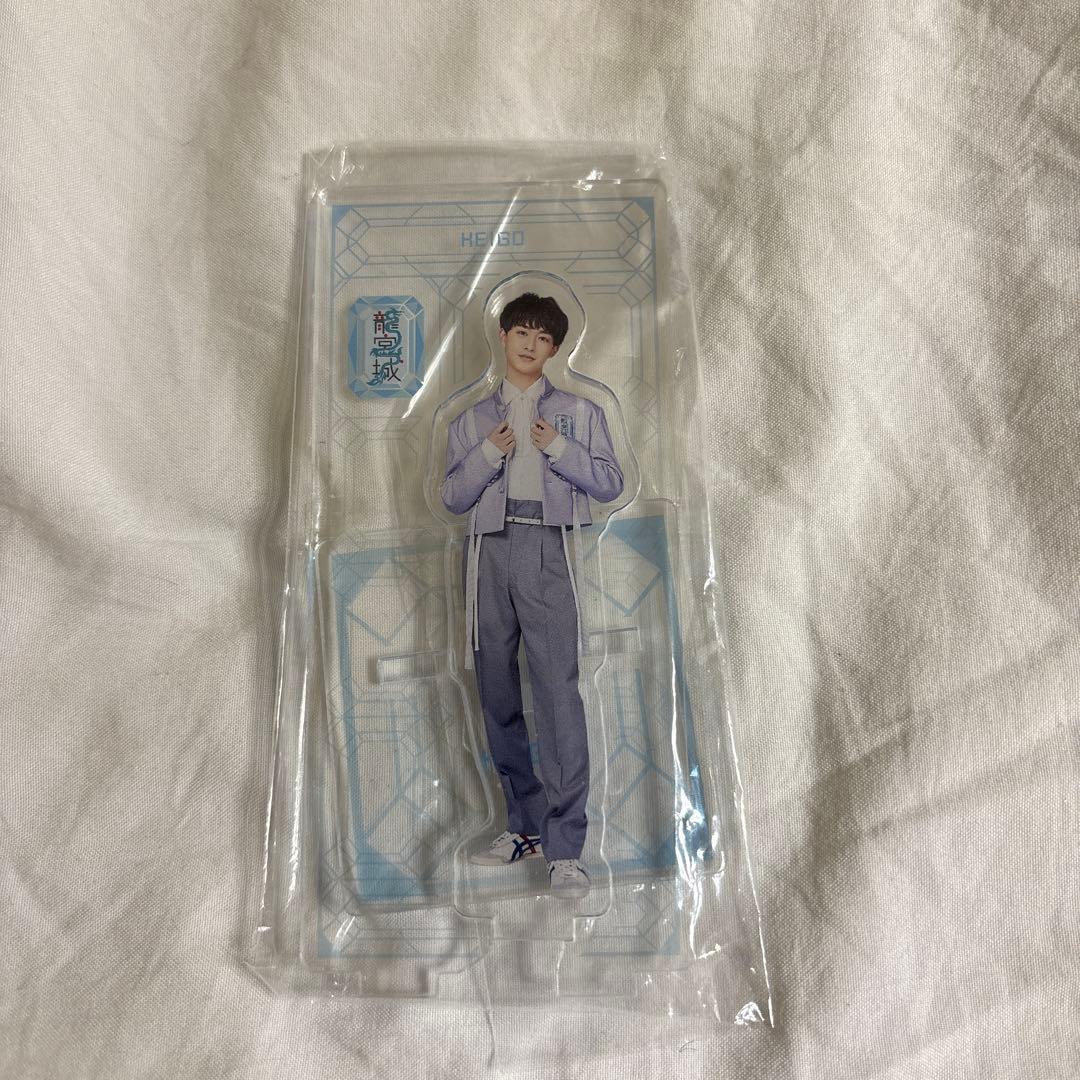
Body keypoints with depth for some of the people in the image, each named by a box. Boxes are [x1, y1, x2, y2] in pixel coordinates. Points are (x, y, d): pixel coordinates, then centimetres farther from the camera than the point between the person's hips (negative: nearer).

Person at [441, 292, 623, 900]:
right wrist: (488, 454, -3)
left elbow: (610, 484, 8)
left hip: (548, 551, -3)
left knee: (558, 690, -13)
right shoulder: (473, 420, 20)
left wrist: (558, 448, -5)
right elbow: (453, 498, 13)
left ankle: (565, 848, -9)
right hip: (489, 551, 3)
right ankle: (525, 825, 18)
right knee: (497, 692, 4)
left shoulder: (579, 412, 16)